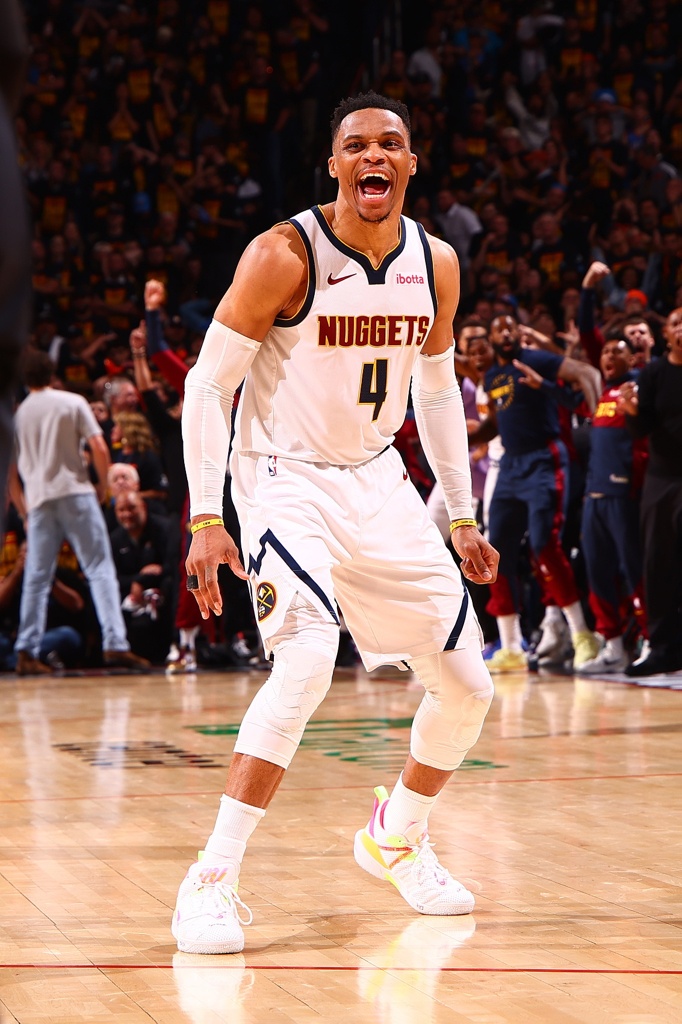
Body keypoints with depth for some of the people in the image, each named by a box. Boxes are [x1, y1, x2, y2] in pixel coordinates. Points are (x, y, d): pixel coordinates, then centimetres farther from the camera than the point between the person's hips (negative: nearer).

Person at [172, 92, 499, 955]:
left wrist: (461, 515, 13)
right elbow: (208, 382, -13)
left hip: (379, 481, 6)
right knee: (307, 659, -30)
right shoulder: (283, 255, -17)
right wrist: (206, 518, -20)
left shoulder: (436, 265, 0)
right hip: (287, 482, -6)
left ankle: (397, 838, 34)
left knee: (467, 685, 7)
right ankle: (211, 880, -23)